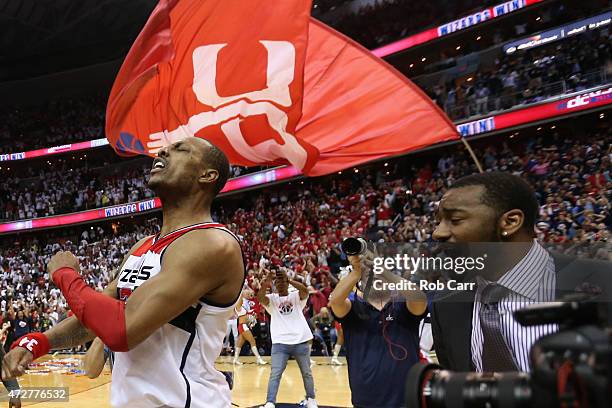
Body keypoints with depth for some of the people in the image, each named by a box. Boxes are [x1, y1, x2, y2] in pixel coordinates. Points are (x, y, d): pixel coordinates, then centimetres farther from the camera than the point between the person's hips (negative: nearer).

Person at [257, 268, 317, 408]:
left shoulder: (296, 296, 5)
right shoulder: (271, 299, 7)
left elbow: (305, 290, -17)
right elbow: (259, 297, -15)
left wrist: (288, 280, -26)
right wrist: (267, 280, -32)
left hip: (301, 341, 1)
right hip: (280, 343, 0)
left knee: (306, 373, 15)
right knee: (275, 374, -9)